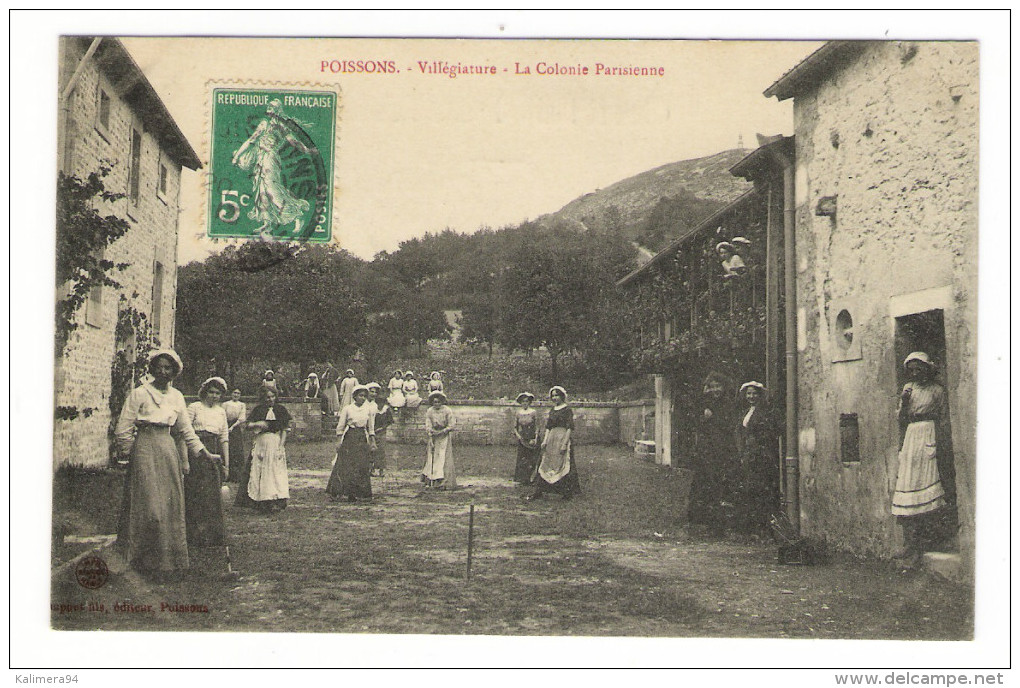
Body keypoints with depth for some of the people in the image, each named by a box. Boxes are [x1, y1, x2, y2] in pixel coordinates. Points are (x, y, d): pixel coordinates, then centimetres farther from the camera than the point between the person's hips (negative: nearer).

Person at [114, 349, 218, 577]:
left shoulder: (176, 396, 11)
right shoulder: (139, 394, -3)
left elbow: (187, 430, 17)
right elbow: (123, 430, -2)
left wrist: (205, 454, 14)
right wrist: (128, 455, 0)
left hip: (169, 450, 5)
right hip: (145, 449, -5)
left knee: (172, 505, 3)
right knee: (149, 505, -8)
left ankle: (168, 561, 11)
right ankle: (150, 562, 1)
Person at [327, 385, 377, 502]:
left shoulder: (369, 409, 8)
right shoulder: (347, 409, 0)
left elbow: (371, 428, 14)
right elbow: (340, 427, 3)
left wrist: (372, 442, 9)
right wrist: (340, 442, -3)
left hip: (362, 439, 3)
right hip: (349, 438, -3)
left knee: (362, 467, -3)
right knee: (344, 466, -6)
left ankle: (353, 494, 4)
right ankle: (337, 493, -2)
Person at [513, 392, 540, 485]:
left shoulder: (533, 413, -1)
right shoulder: (518, 413, 5)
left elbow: (537, 427, -1)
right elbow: (515, 427, 9)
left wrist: (535, 438, -10)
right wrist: (518, 435, -7)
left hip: (532, 439, -2)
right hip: (522, 439, 2)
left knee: (532, 459, -4)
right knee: (522, 459, 1)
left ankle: (531, 478, 1)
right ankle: (522, 479, 7)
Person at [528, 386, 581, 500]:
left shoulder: (567, 410, -5)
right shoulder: (552, 411, 16)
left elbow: (570, 428, -11)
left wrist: (565, 443, -18)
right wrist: (545, 440, 4)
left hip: (563, 438, -7)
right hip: (551, 439, 7)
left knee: (563, 465, -6)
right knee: (545, 464, 3)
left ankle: (568, 492, 3)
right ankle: (539, 492, 3)